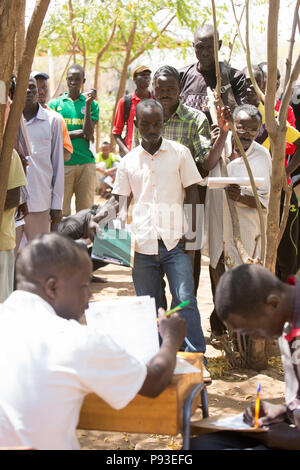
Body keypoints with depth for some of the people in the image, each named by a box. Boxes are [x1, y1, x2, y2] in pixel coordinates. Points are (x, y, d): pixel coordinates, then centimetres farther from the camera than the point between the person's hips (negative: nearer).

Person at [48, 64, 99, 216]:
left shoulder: (91, 104, 9)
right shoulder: (55, 103, 8)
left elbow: (89, 133, -3)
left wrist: (88, 105, -8)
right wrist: (81, 132, -5)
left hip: (86, 163, 1)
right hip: (62, 163, -1)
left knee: (86, 208, 3)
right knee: (62, 209, -2)